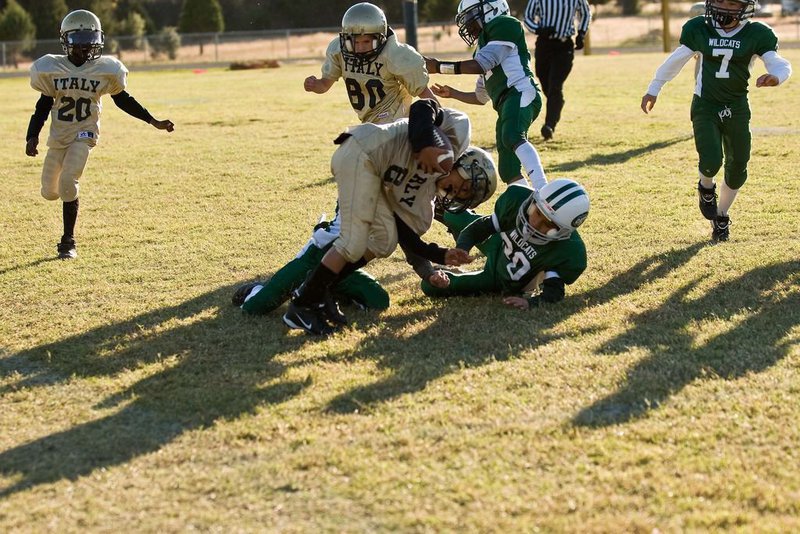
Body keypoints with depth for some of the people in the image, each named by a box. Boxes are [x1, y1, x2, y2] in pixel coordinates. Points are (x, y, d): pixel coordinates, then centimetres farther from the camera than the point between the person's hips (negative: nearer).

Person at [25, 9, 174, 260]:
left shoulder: (104, 70, -6)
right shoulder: (51, 68, -5)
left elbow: (122, 99, 4)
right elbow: (44, 104, 2)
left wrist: (153, 122, 1)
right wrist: (32, 136, -8)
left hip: (84, 135, -2)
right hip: (58, 136, 2)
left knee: (67, 183, -21)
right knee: (49, 192, 8)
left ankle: (68, 241, -7)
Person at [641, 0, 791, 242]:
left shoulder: (756, 34, -6)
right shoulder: (698, 30, -4)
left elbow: (781, 64, -9)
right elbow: (676, 60, 8)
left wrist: (775, 76, -34)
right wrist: (653, 89, 14)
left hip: (736, 109, 1)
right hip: (705, 106, -1)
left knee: (737, 169, 6)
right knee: (711, 162, -20)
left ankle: (721, 216, 32)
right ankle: (706, 187, 18)